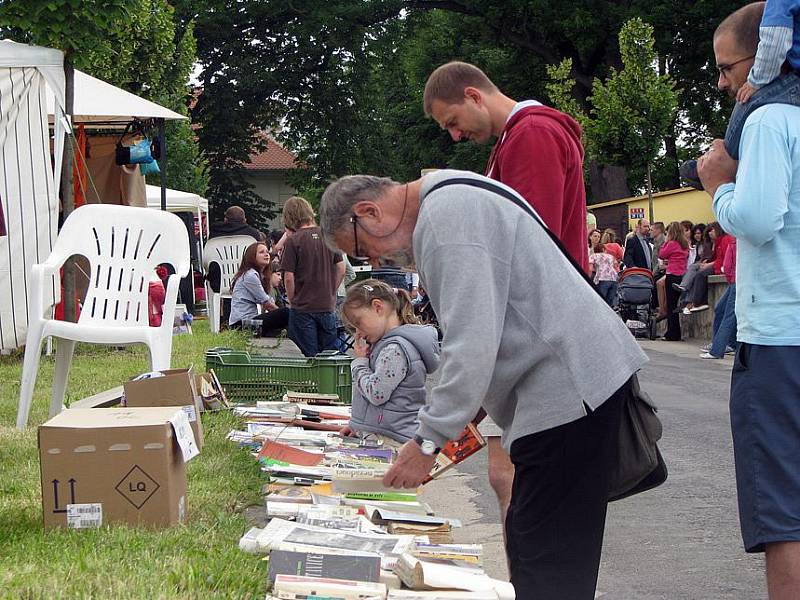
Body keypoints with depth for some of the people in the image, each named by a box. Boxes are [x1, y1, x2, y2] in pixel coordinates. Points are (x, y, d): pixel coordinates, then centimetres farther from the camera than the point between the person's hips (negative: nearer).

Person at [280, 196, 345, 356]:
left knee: (309, 359, 3)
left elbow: (289, 277, -13)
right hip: (328, 306, 4)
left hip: (303, 308, -4)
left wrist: (291, 301, 2)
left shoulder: (293, 241, -12)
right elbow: (341, 269, 5)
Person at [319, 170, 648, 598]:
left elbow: (473, 345, -22)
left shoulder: (445, 218, -16)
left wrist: (428, 440, -16)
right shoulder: (452, 201, 18)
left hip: (567, 388, -11)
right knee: (526, 543, 13)